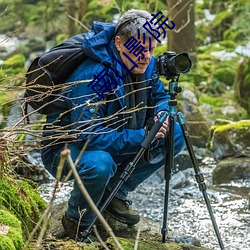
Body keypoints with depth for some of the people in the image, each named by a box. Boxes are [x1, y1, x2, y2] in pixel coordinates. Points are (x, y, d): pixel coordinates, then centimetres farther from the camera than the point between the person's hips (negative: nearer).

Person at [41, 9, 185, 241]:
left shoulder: (146, 65, -8)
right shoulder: (91, 76, -32)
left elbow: (160, 96, 11)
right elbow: (89, 136, -36)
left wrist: (161, 114, -14)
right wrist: (142, 137, -36)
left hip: (114, 142, 8)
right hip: (64, 148, -8)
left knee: (175, 135, -4)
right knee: (99, 164, -41)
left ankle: (115, 193, 6)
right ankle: (77, 222, -9)